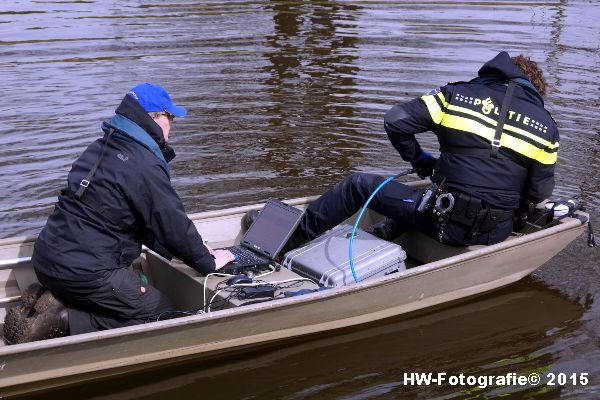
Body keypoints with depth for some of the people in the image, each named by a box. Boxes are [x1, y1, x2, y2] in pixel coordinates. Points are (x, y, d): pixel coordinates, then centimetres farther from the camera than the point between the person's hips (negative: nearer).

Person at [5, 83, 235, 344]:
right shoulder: (145, 166, -16)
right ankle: (64, 321, -9)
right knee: (162, 313, 1)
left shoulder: (100, 148, 14)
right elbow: (173, 225, -11)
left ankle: (55, 304, 6)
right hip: (85, 272, -9)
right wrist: (208, 262, 6)